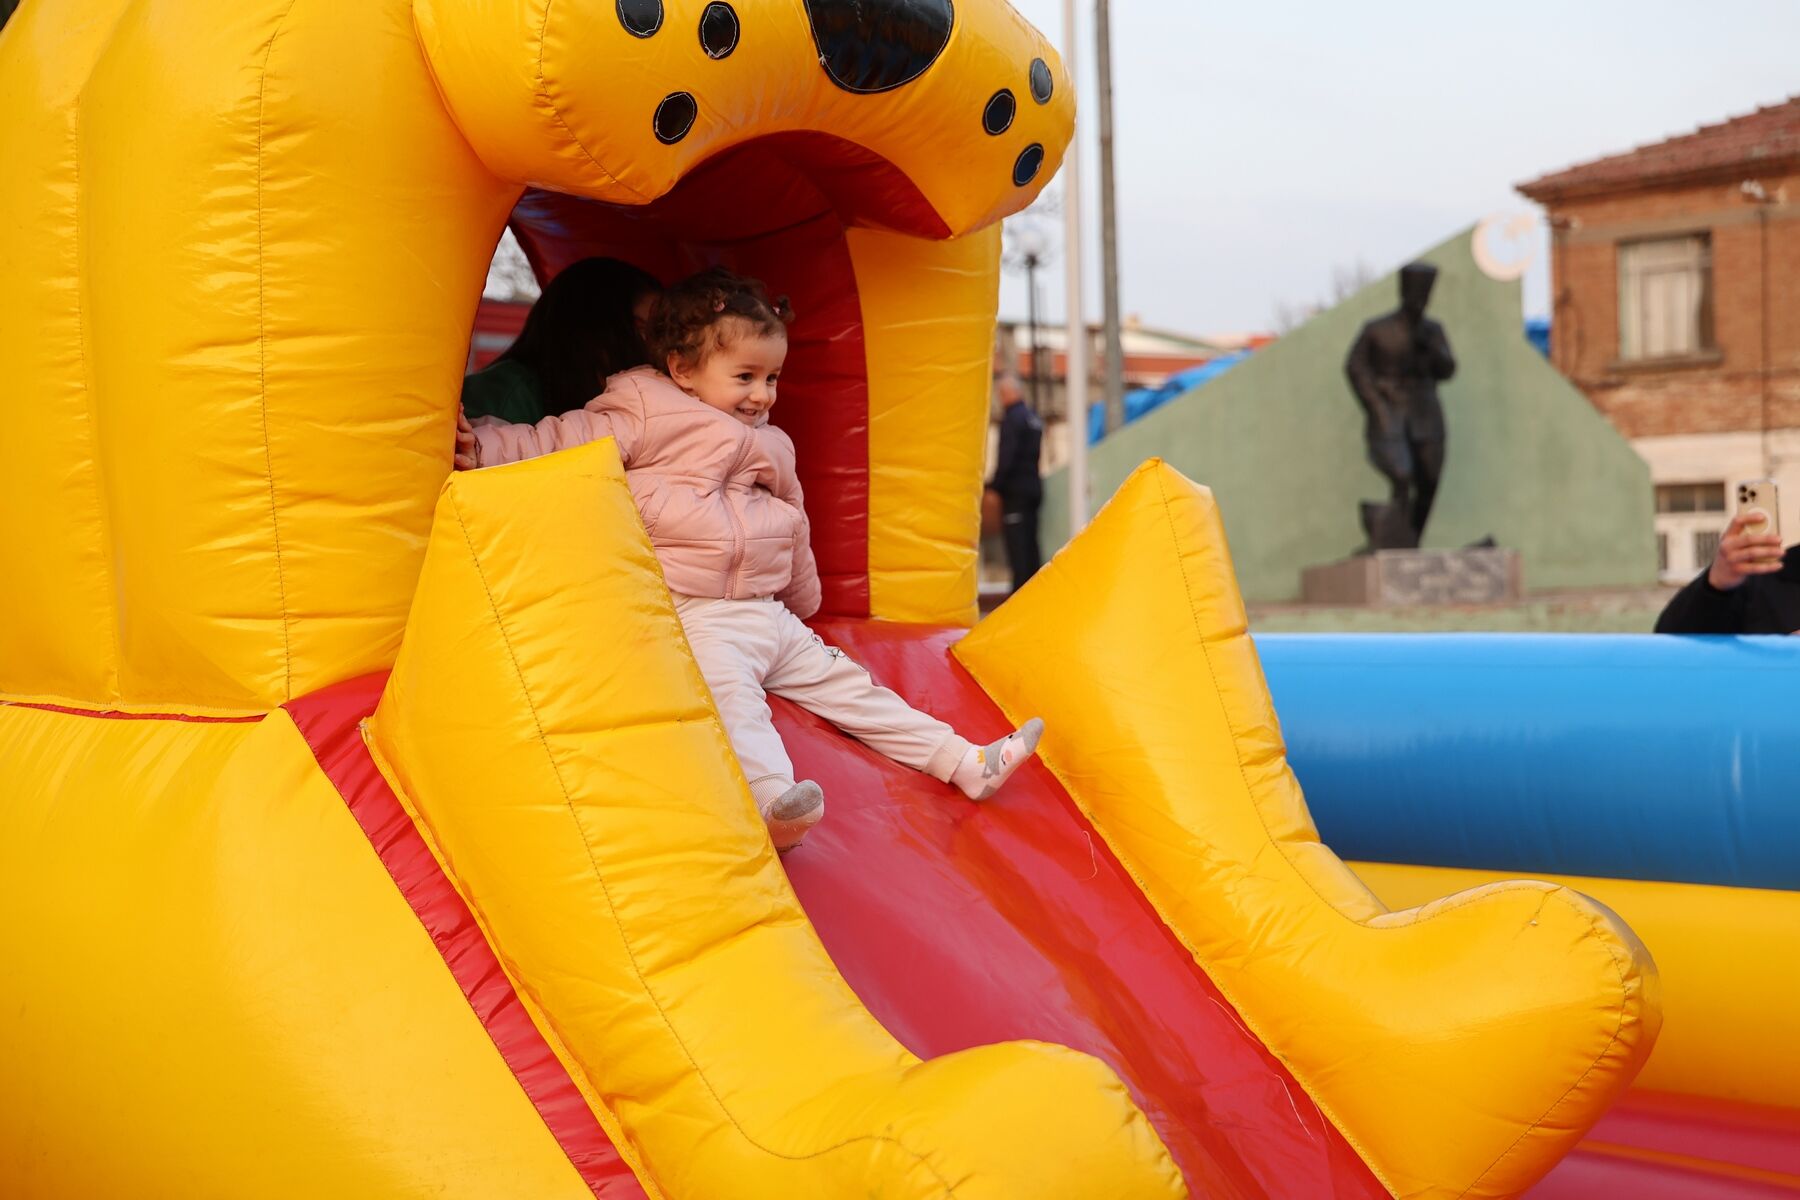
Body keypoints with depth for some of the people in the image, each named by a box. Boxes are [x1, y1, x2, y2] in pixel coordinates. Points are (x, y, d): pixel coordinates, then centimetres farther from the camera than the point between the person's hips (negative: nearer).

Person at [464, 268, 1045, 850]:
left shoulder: (766, 446, 22)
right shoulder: (642, 420, -1)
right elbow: (557, 441, -7)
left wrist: (801, 603, 39)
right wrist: (480, 443, -20)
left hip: (770, 615, 8)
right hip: (695, 620, -8)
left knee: (846, 684, 9)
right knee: (730, 693, -34)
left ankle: (964, 762, 10)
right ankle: (772, 798, -56)